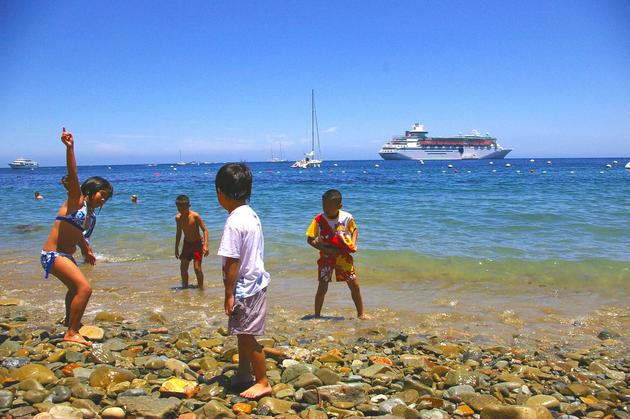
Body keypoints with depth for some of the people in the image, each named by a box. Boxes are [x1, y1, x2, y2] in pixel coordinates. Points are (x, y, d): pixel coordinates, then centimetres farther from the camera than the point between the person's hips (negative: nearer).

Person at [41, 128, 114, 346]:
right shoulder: (76, 201, -11)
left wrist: (86, 251, 36)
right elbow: (72, 176, -27)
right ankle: (71, 333, -12)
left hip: (65, 255, 10)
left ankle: (69, 320, 57)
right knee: (84, 288, -20)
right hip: (53, 254, -10)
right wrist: (70, 149, -39)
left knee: (76, 288, 30)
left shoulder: (90, 214, 11)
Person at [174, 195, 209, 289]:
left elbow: (205, 230, -17)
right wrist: (176, 248, 13)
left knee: (197, 268, -9)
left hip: (197, 243, -5)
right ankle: (185, 286, 21)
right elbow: (179, 233, 11)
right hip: (187, 244, 5)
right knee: (183, 267, 5)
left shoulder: (195, 216, -19)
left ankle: (200, 287, 6)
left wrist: (205, 245, -26)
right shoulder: (178, 218, -2)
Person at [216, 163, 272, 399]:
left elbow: (232, 262, -22)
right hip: (255, 280, 10)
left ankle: (263, 382, 15)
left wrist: (229, 295, -15)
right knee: (242, 333, 21)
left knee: (246, 335, 3)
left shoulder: (234, 222, -23)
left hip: (244, 287, -9)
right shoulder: (251, 214, 6)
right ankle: (243, 374, 36)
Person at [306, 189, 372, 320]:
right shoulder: (319, 220, -15)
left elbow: (354, 230, 11)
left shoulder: (347, 217, -10)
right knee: (322, 287, 0)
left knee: (354, 285, 4)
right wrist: (325, 249, -20)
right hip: (326, 256, -1)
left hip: (344, 255, 2)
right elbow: (310, 240, -9)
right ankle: (317, 315, 16)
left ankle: (361, 313, 20)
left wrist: (353, 243, -7)